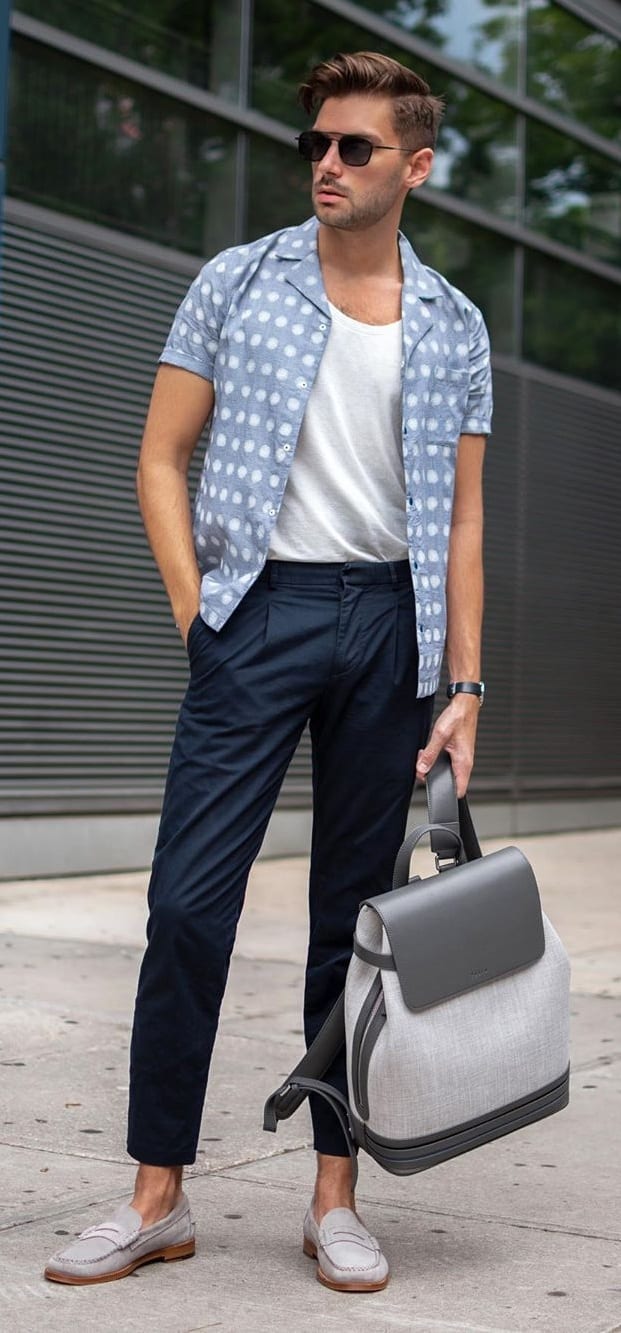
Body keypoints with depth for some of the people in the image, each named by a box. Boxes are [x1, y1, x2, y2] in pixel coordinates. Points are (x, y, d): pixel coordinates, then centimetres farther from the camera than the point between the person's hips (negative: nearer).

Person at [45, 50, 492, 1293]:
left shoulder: (453, 326, 10)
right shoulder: (238, 282, 6)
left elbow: (461, 521, 10)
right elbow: (161, 460, 5)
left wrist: (463, 687, 3)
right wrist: (197, 611, -5)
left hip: (390, 622, 2)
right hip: (262, 605, -1)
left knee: (356, 911, 5)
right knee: (189, 901, -7)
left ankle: (335, 1198, 15)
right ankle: (157, 1197, 4)